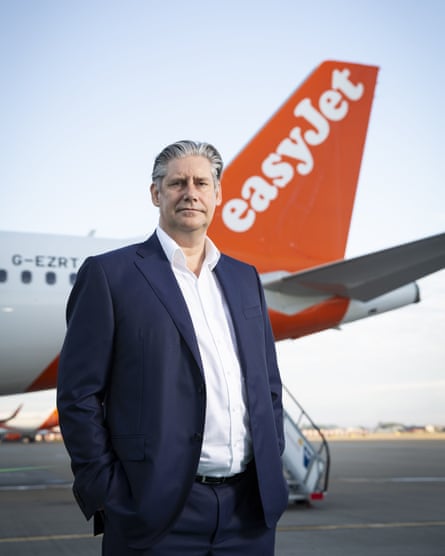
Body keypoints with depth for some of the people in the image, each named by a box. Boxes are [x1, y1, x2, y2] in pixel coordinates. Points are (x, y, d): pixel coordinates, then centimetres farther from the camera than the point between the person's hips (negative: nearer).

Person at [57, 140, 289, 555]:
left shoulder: (244, 277, 13)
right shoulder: (109, 274, -3)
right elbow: (79, 394, -6)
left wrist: (272, 468, 9)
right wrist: (107, 495, -8)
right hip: (159, 510, -5)